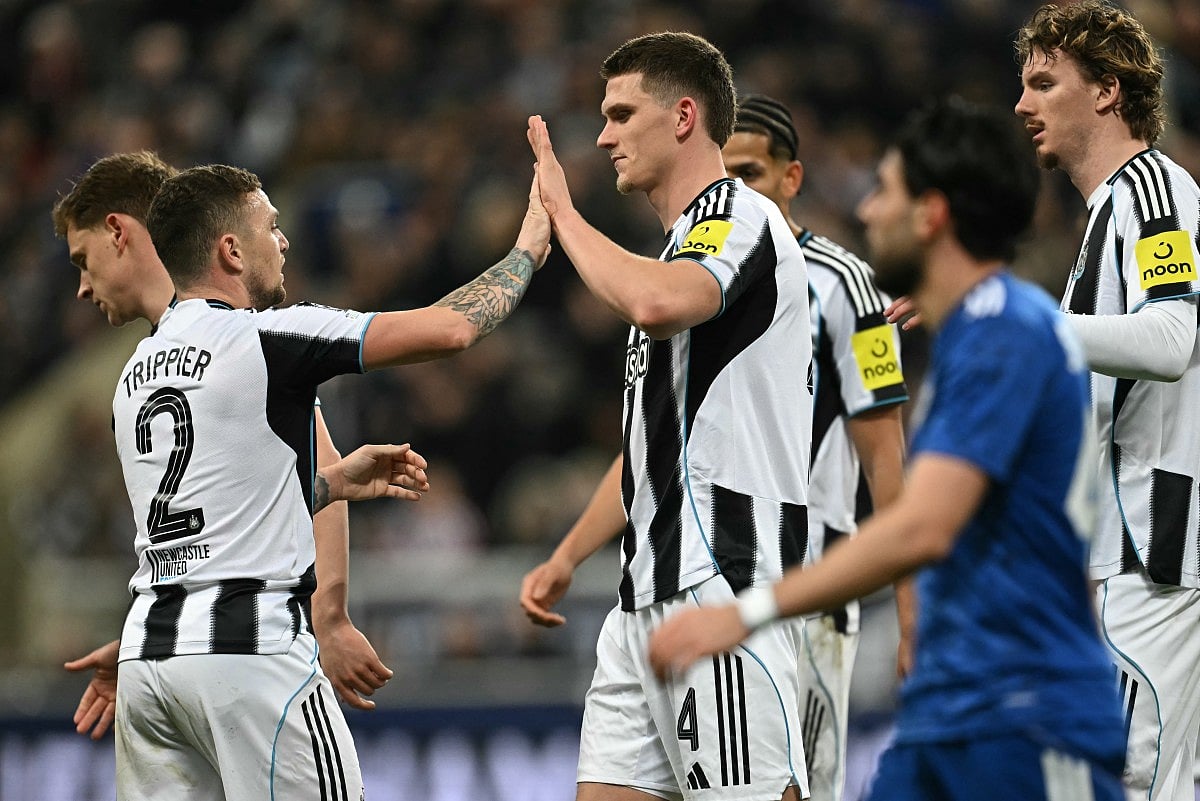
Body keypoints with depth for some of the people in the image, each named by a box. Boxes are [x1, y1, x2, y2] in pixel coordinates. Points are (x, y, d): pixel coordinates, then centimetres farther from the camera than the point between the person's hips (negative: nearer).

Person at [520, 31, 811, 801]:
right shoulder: (682, 245, 23)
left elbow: (655, 303, -30)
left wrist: (561, 210, -15)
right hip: (650, 591, 10)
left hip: (725, 579, -10)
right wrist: (567, 557, 26)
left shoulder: (742, 219, -7)